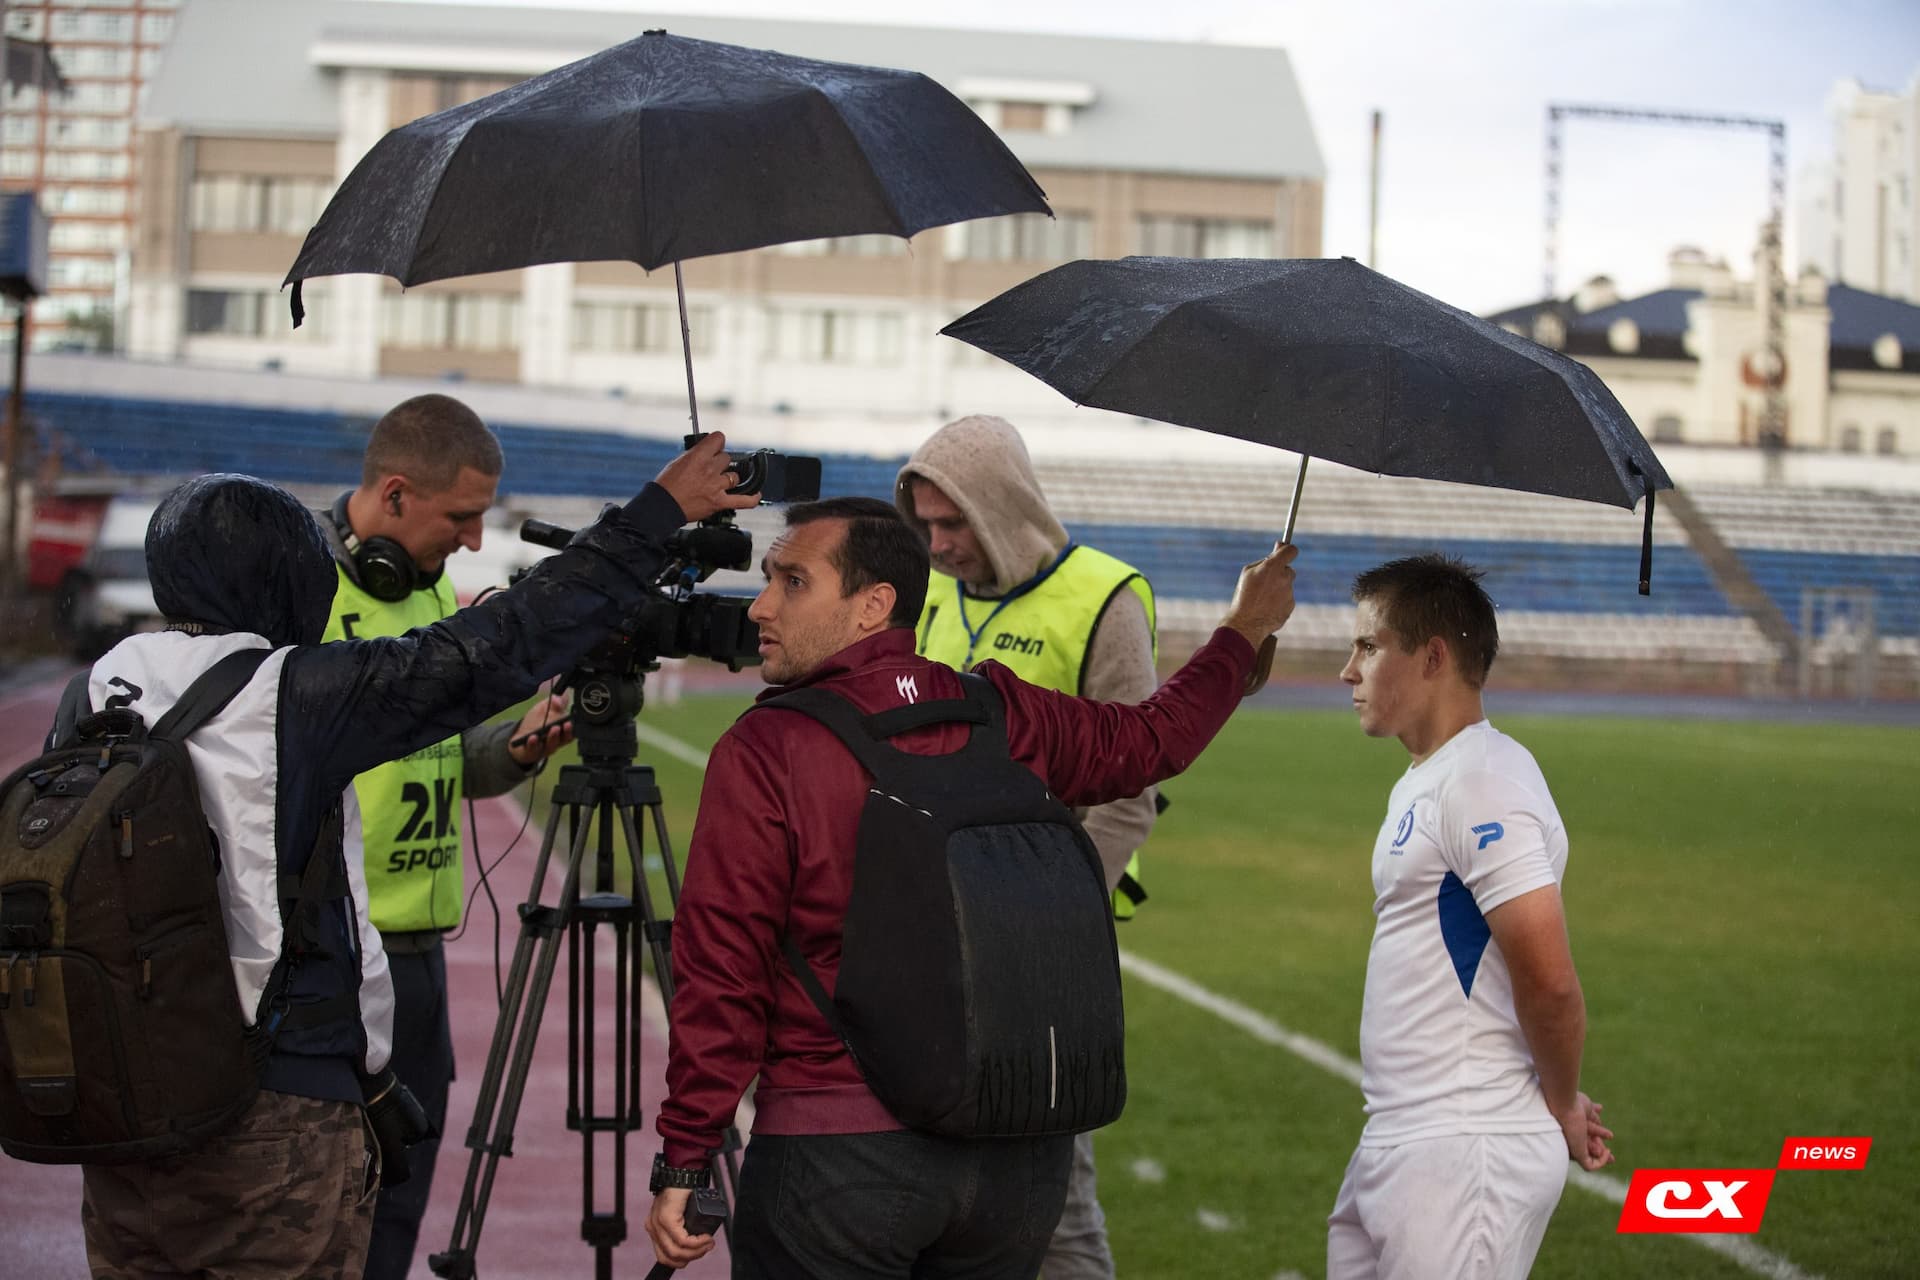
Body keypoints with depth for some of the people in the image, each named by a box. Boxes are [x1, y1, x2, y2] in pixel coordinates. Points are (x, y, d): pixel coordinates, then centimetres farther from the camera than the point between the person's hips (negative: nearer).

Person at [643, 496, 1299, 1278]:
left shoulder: (764, 752, -11)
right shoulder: (1005, 716, 3)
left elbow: (721, 971, -13)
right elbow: (1151, 739, 22)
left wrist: (683, 1164, -6)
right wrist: (1244, 631, 41)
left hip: (837, 1151, -5)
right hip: (1022, 1151, 5)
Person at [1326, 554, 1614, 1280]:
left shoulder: (1483, 784, -16)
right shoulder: (1421, 784, 16)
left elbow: (1550, 980, -21)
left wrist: (1561, 1109, -7)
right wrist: (1556, 1100, 12)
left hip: (1464, 1156, -10)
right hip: (1398, 1141, 10)